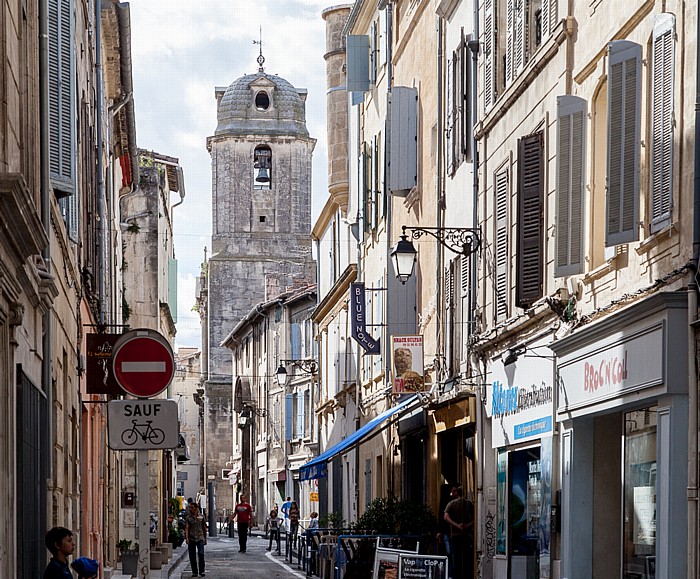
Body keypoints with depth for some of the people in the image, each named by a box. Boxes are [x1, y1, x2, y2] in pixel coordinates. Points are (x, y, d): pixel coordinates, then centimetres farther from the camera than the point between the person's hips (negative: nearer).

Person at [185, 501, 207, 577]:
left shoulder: (201, 517, 6)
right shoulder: (188, 518, 3)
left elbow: (204, 528, 15)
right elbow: (186, 528, -6)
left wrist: (205, 539, 17)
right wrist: (186, 538, -19)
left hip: (200, 538, -1)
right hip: (191, 539, 1)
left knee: (201, 554, -16)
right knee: (192, 557, 3)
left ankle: (201, 571, -10)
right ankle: (194, 572, 14)